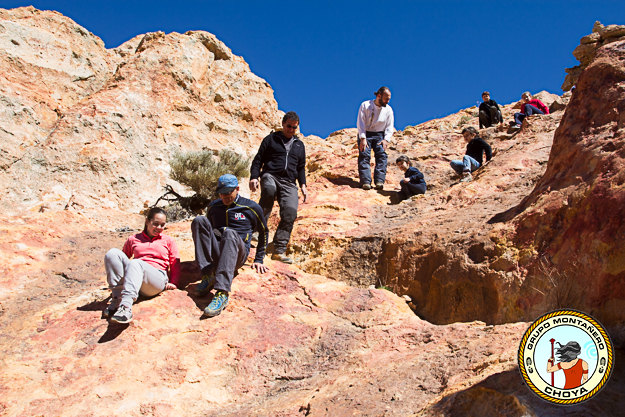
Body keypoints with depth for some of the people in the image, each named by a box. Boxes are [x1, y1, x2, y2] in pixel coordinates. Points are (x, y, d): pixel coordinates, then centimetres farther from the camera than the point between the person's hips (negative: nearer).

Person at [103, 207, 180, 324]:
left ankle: (126, 306, -56)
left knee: (135, 263, -35)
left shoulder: (168, 241, 23)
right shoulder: (133, 239, 26)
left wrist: (173, 282, 3)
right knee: (113, 253, -20)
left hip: (158, 278, -3)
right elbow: (123, 258, 29)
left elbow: (175, 263, 18)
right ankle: (117, 298, -29)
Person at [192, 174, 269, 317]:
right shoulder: (213, 206, 17)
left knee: (230, 233, -38)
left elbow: (263, 232, 16)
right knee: (199, 220, -19)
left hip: (238, 254, -3)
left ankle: (222, 293, -54)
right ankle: (207, 275, -28)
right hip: (216, 254, 4)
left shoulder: (252, 208, 7)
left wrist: (258, 260, 13)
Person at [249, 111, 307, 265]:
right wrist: (254, 177, -4)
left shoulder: (299, 145, 27)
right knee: (269, 190, -41)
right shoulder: (271, 139, 16)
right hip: (270, 176, -3)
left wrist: (303, 185, 15)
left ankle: (279, 251, -18)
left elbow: (301, 167, 30)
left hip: (289, 183, 3)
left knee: (290, 211, -20)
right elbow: (258, 159, 11)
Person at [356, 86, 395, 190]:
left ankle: (379, 181, -23)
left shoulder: (388, 109, 5)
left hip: (379, 135, 2)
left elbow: (389, 127, 6)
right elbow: (360, 123, -9)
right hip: (365, 134, -2)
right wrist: (363, 138, -19)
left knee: (381, 155, -16)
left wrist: (386, 140, -10)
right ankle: (366, 181, -26)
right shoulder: (365, 105, -4)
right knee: (364, 155, -18)